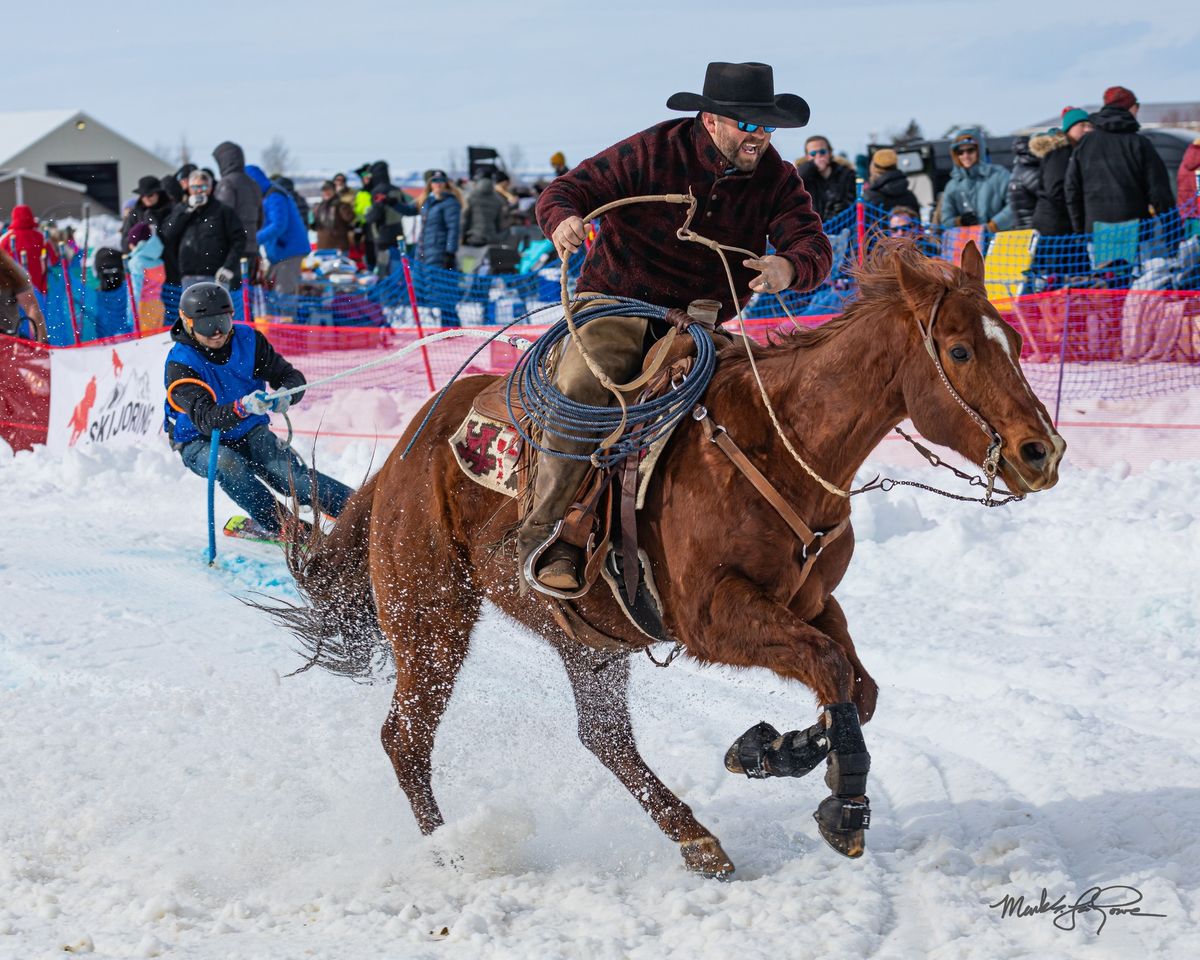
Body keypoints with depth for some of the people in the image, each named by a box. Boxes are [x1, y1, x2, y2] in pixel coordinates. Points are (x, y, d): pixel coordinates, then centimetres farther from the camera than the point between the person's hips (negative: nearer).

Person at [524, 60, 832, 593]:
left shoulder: (776, 178, -1)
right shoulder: (651, 153, -10)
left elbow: (814, 247, -10)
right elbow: (565, 190, -8)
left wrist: (790, 268, -35)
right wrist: (564, 220, -34)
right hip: (617, 307, -4)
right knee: (581, 386, -31)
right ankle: (546, 533, -26)